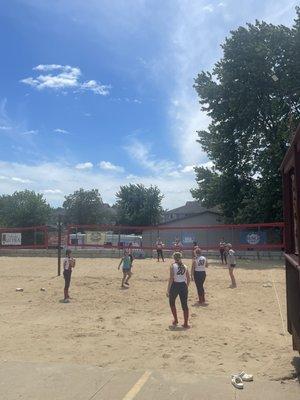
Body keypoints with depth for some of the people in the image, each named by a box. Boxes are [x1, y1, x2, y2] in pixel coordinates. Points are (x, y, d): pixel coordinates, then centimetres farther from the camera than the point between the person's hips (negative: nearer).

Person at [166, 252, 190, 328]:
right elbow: (188, 278, 6)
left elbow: (171, 278, -13)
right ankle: (186, 323, 12)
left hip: (175, 285, -3)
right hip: (183, 285, 3)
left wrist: (168, 290, -9)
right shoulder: (185, 266, 4)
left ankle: (175, 320, 23)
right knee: (184, 305, 9)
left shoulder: (173, 266, -8)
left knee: (172, 302, 20)